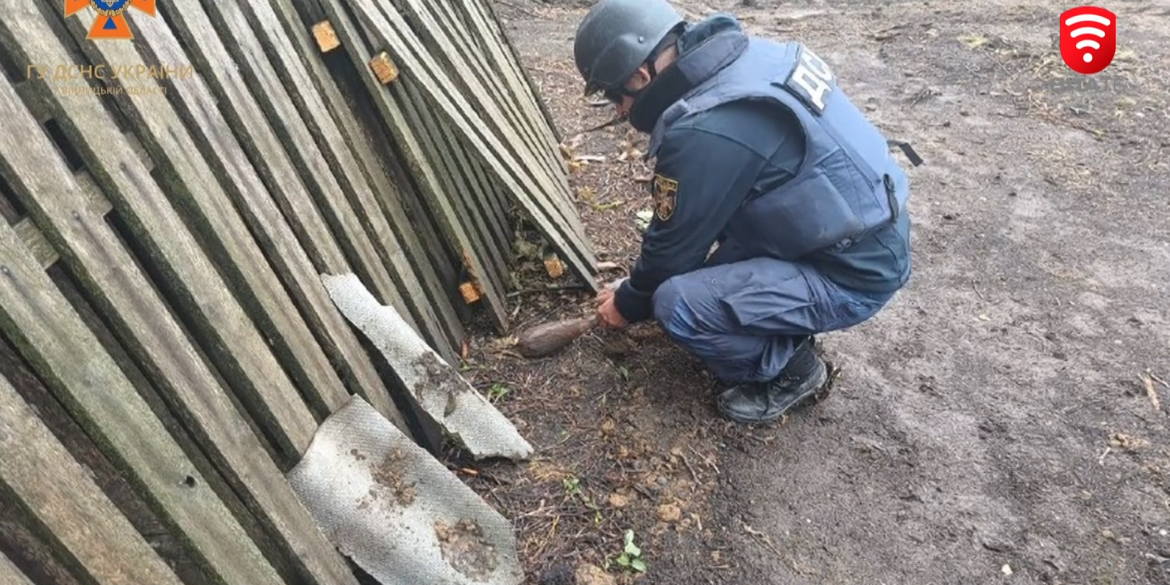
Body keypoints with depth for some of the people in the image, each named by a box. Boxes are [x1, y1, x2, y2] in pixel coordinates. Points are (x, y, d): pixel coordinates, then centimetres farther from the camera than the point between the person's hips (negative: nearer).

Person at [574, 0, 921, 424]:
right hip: (871, 232, 9)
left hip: (854, 276, -9)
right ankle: (787, 331, 19)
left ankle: (790, 370, 7)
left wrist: (629, 303, 7)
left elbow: (674, 247, -13)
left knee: (678, 303, -19)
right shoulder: (745, 55, 1)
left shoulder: (703, 131, -27)